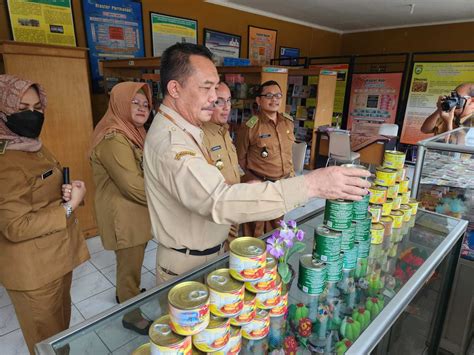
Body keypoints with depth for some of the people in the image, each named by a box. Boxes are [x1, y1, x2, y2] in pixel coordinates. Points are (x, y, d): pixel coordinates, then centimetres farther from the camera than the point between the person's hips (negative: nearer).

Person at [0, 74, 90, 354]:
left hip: (57, 255, 9)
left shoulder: (34, 147, 5)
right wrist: (70, 206, -23)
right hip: (33, 268, -9)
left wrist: (69, 192, -4)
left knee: (63, 321, 29)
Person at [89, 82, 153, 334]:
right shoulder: (113, 138, -24)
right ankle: (131, 315, 29)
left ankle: (126, 294, 49)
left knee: (132, 262, 25)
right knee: (130, 265, 8)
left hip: (135, 212, 9)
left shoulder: (133, 132, 9)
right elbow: (133, 186, -27)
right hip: (124, 215, -9)